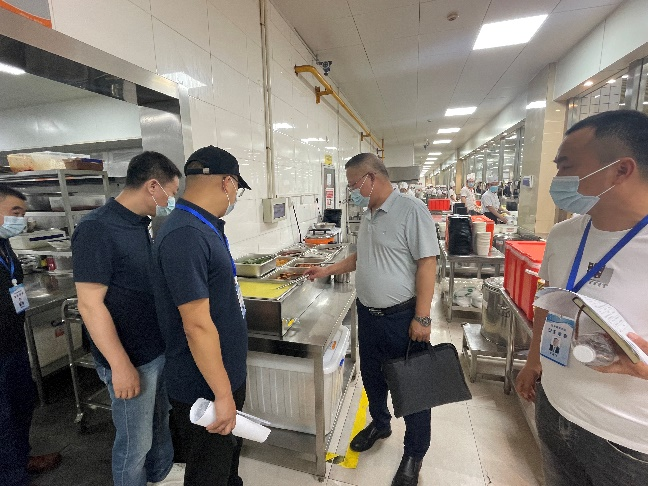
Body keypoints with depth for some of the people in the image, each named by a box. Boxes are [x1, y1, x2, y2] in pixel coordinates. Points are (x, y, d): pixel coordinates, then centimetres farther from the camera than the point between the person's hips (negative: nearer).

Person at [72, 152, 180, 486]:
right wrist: (120, 365, -19)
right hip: (132, 359, -8)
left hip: (160, 348, 8)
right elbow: (90, 304, -21)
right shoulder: (97, 229, -20)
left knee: (160, 422, 26)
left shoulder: (140, 224, 5)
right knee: (135, 441, 12)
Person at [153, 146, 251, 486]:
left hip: (228, 371, 9)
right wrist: (221, 394, -20)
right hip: (204, 385, -8)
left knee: (228, 452, 29)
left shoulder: (205, 227, 4)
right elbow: (197, 325, -28)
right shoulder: (185, 236, -28)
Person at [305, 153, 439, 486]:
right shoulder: (368, 216, 9)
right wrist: (327, 271, 13)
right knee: (371, 376, 22)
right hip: (368, 314, 8)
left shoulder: (411, 211, -16)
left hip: (403, 317, -7)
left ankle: (414, 454, 34)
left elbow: (427, 263, -19)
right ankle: (379, 424, 49)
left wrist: (422, 318, -20)